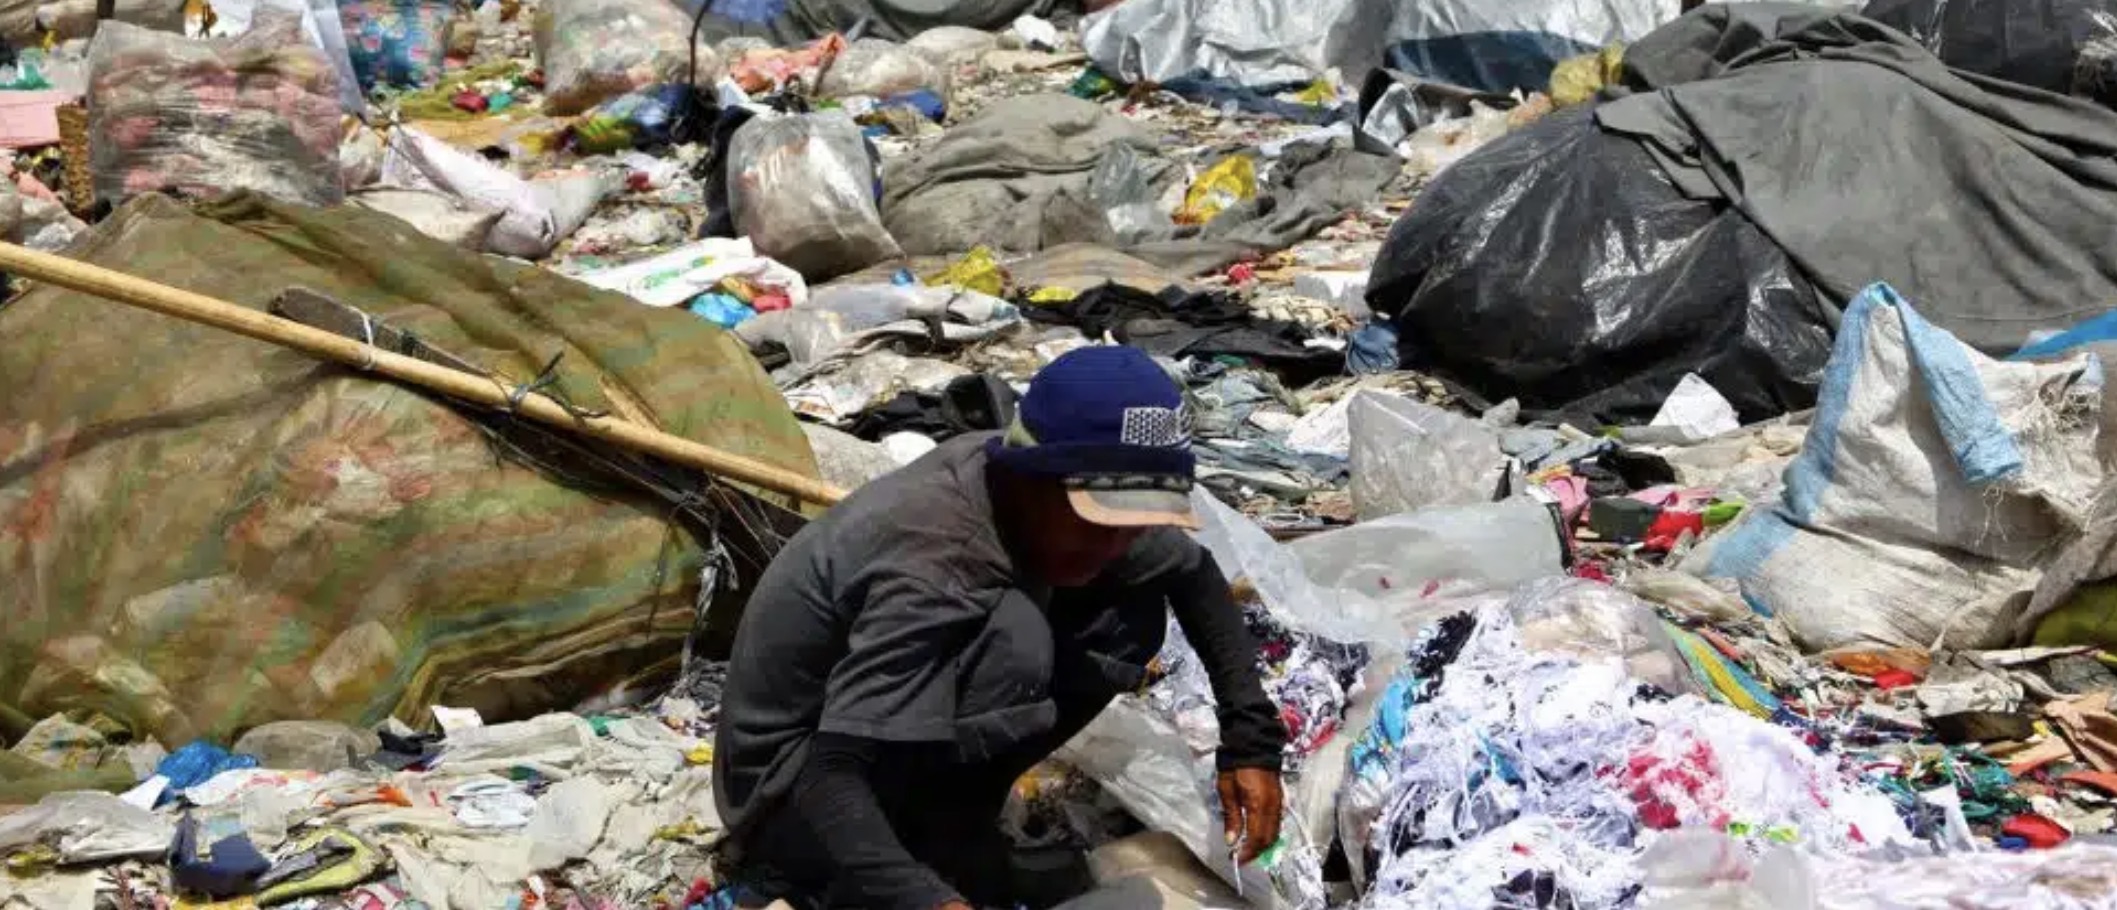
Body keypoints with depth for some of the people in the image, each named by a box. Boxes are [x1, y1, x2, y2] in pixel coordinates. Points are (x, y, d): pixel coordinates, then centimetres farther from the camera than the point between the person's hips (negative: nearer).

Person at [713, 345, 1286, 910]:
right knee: (1012, 636, -33)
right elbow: (830, 776, -39)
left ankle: (948, 824, -1)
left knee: (1131, 614, -6)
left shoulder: (1033, 492, -10)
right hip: (790, 786, -8)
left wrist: (1251, 737, -2)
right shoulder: (930, 569, -34)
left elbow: (1196, 576, 6)